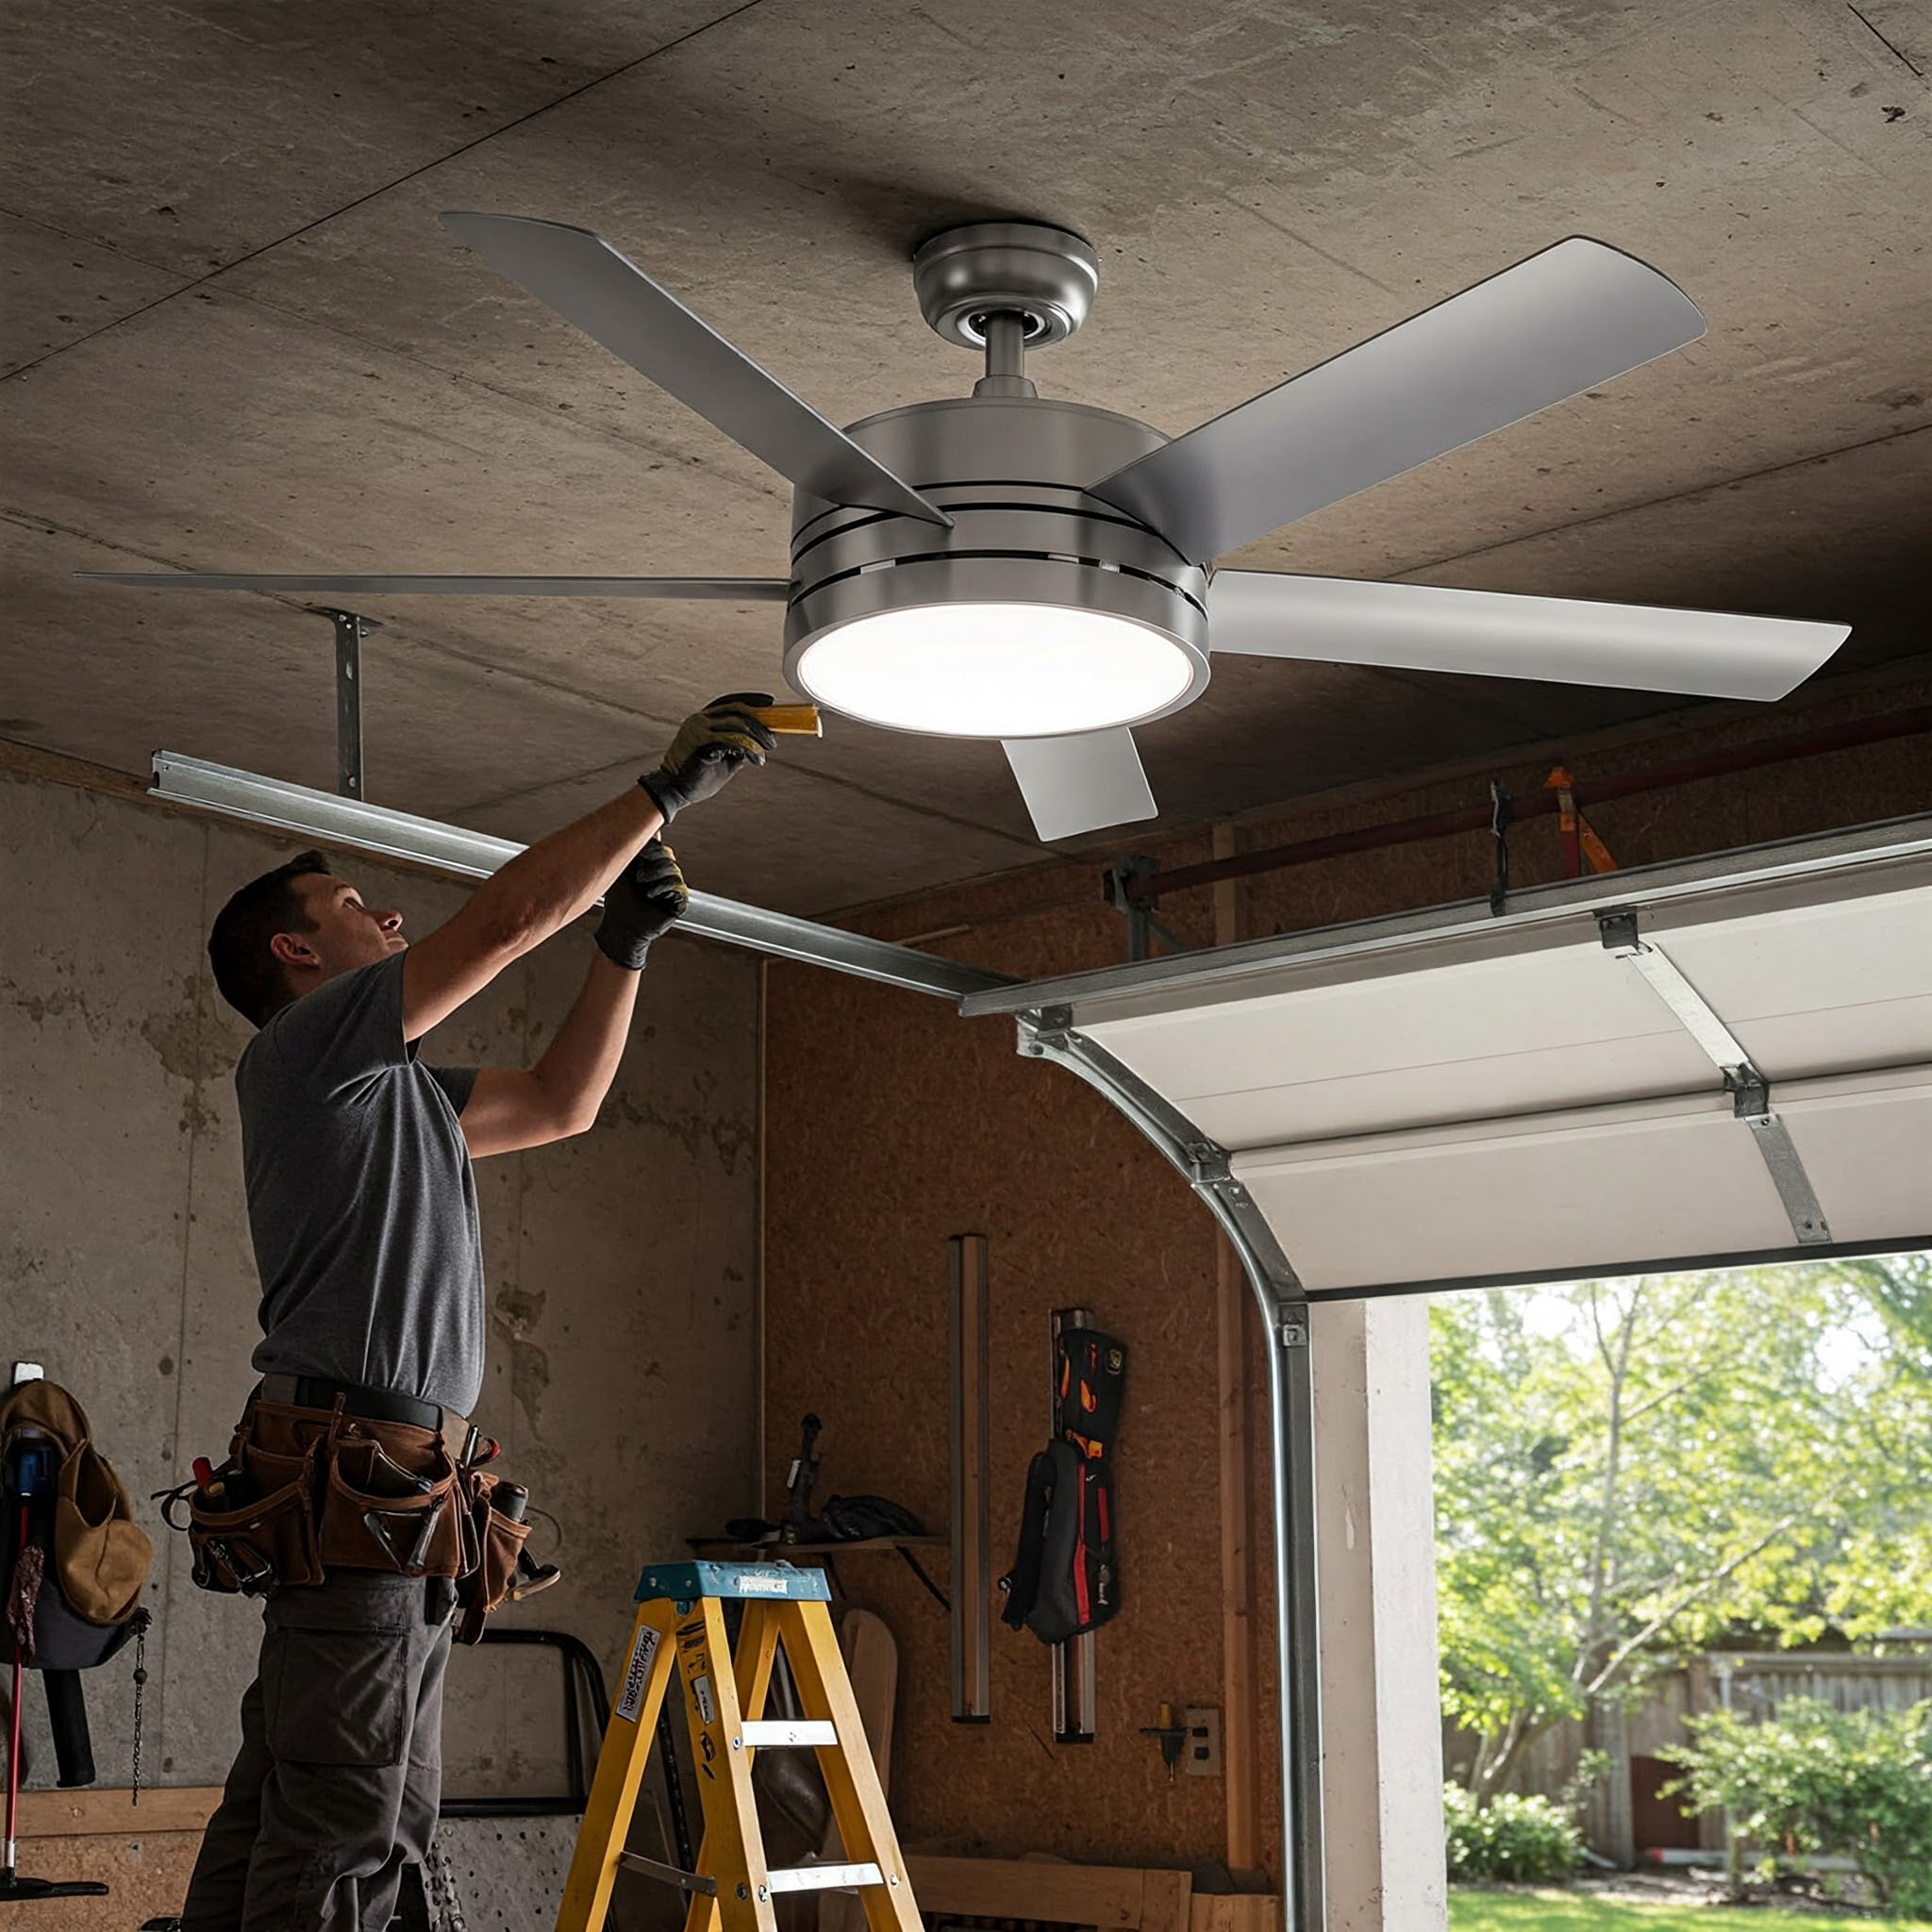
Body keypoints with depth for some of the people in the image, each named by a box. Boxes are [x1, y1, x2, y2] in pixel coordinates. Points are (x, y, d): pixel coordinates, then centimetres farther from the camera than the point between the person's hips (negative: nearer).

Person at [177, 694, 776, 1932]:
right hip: (359, 1487, -10)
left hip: (391, 1492, 10)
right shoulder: (305, 1046, -5)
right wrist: (670, 788, -5)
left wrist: (626, 945, 19)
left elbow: (560, 1103, 29)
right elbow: (511, 919, -12)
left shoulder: (398, 1088, 23)